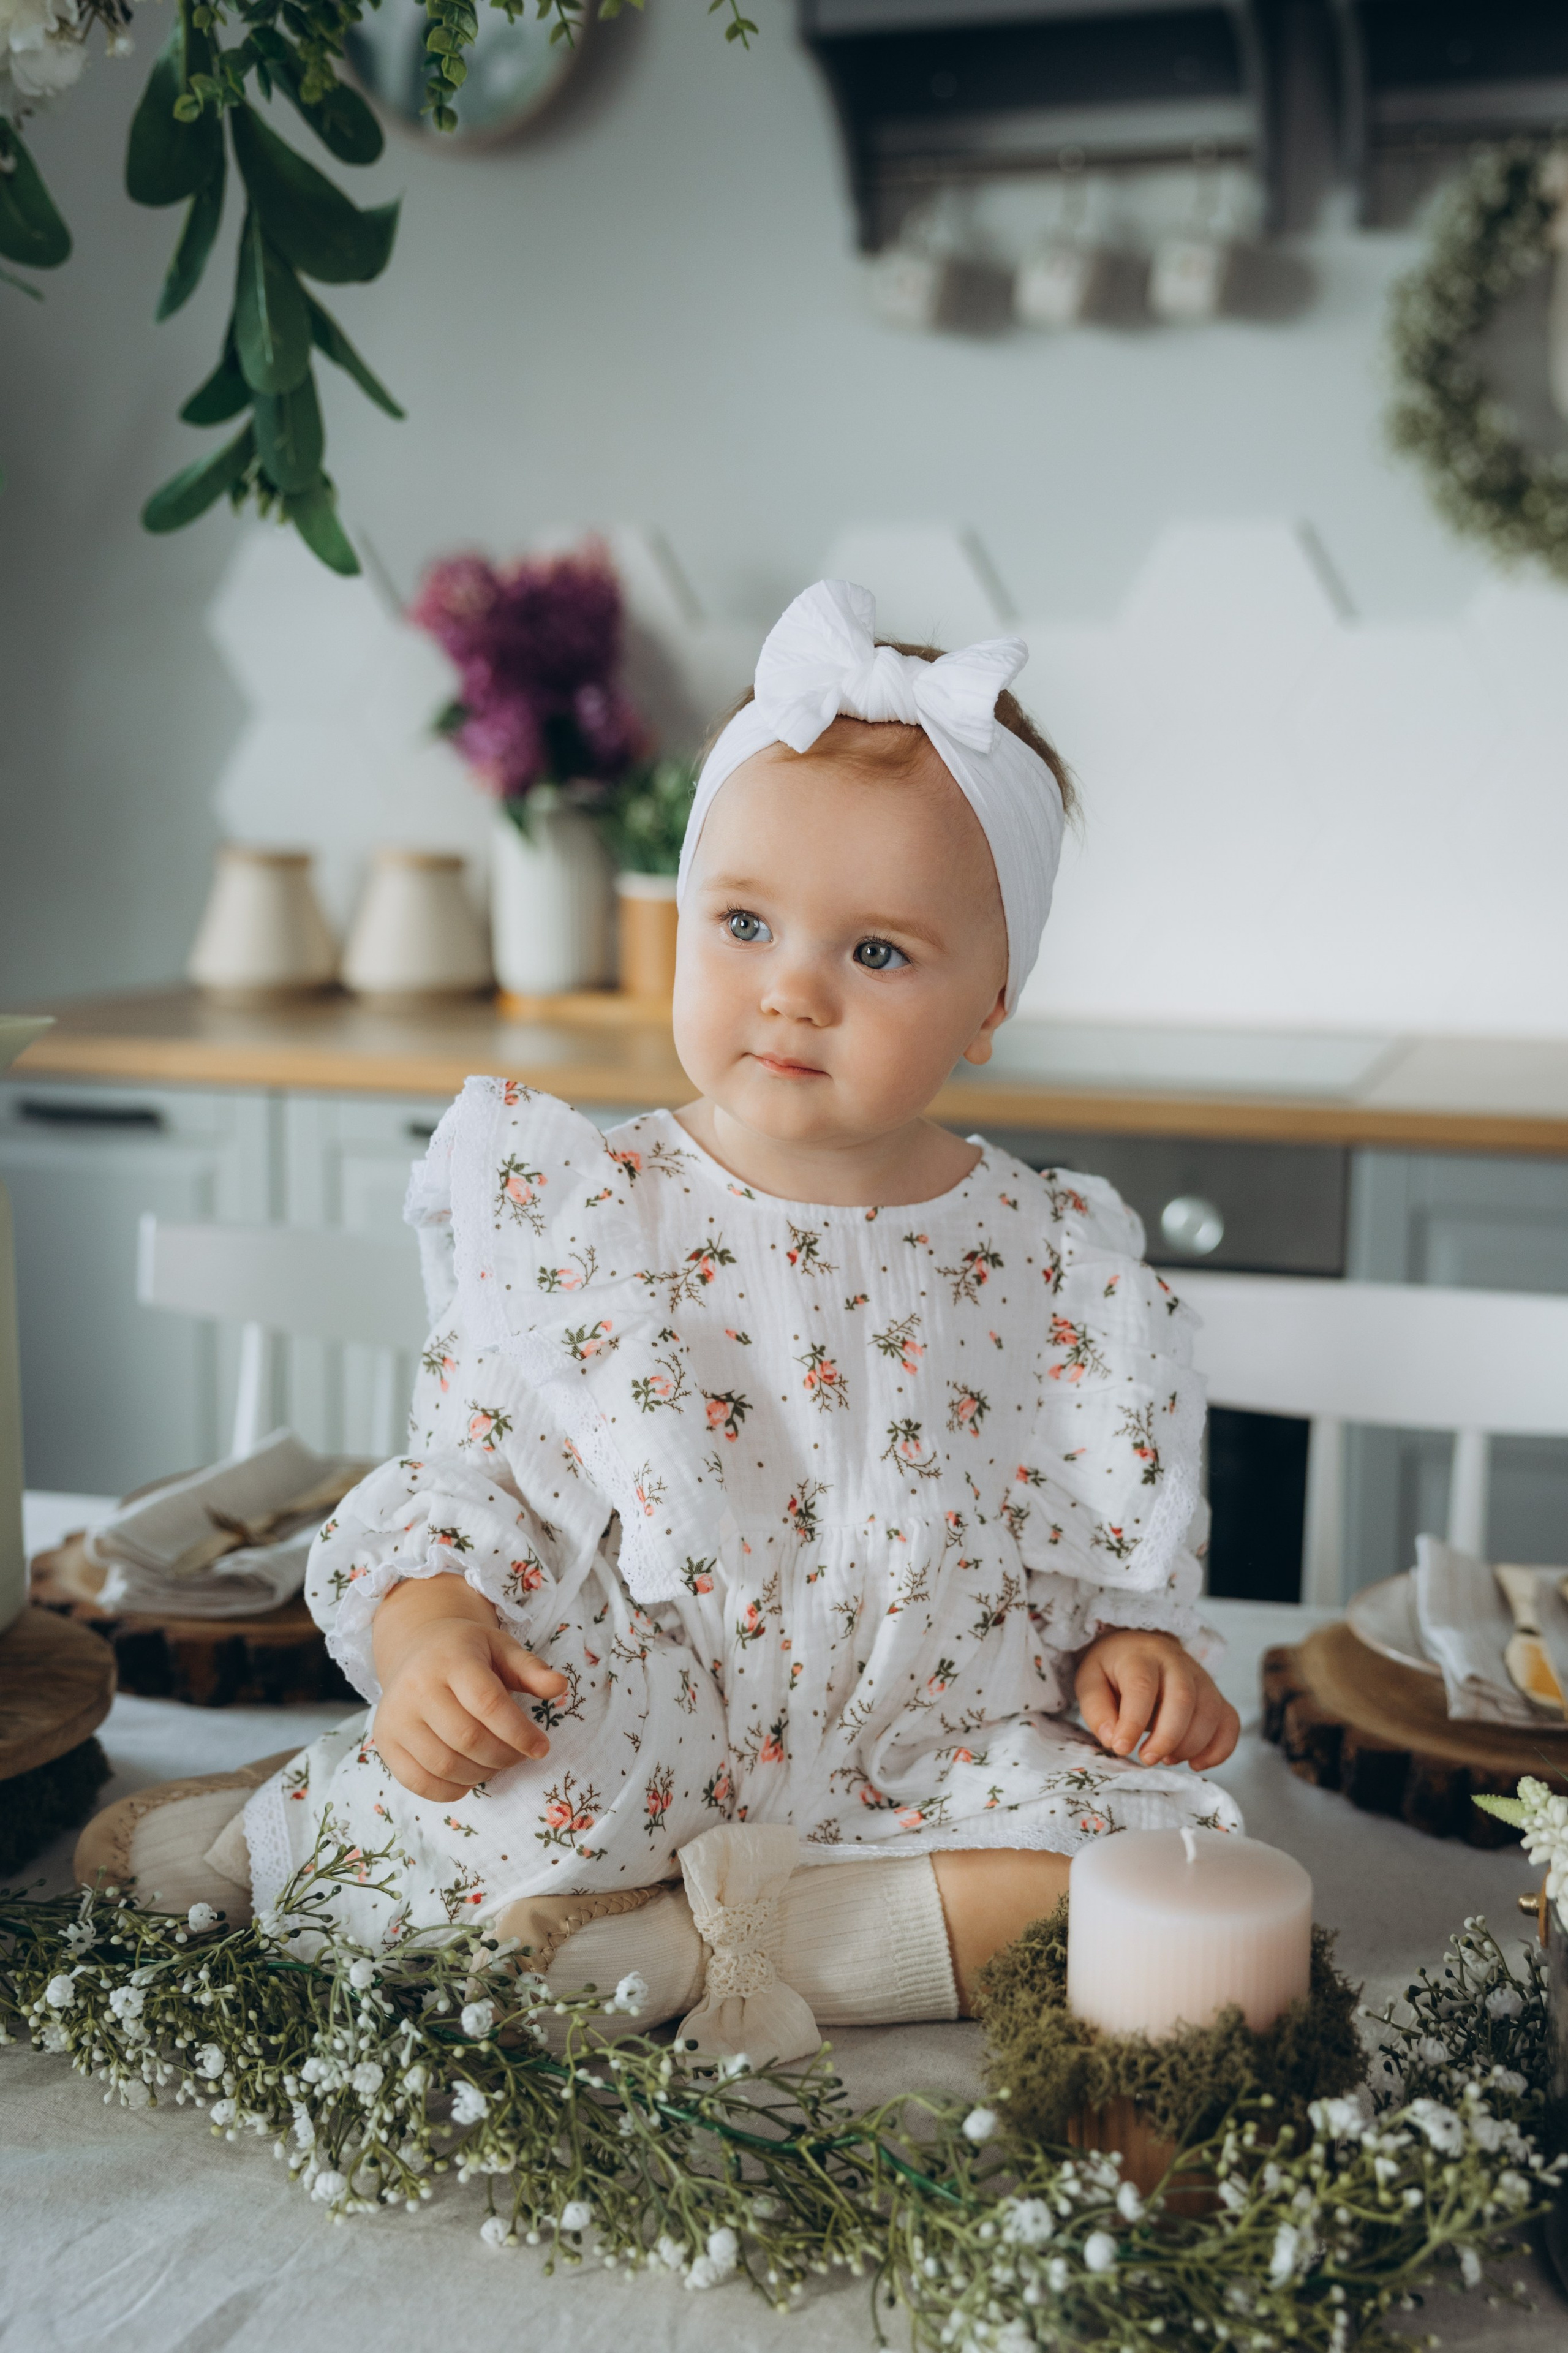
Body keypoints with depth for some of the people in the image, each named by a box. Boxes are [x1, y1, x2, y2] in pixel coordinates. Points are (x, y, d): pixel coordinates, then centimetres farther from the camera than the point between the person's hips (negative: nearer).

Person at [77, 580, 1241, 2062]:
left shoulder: (1044, 1261, 0)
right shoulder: (576, 1216, -3)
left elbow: (1102, 1533, 10)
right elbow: (465, 1458, 0)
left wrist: (1131, 1642, -8)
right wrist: (427, 1620, -17)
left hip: (926, 1757, 3)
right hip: (633, 1751, -2)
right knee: (467, 1821, -33)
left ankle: (696, 1940, -17)